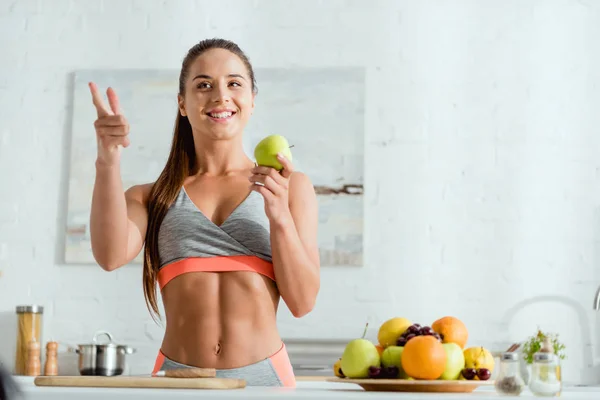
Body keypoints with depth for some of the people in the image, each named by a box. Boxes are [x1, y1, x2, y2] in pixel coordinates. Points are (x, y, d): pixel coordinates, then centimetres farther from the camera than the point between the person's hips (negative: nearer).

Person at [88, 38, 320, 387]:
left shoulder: (291, 187, 7)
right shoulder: (151, 197, 9)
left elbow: (303, 302, 2)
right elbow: (111, 255, -9)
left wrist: (280, 217, -11)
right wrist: (108, 163, -18)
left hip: (263, 375, 0)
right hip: (178, 375, 0)